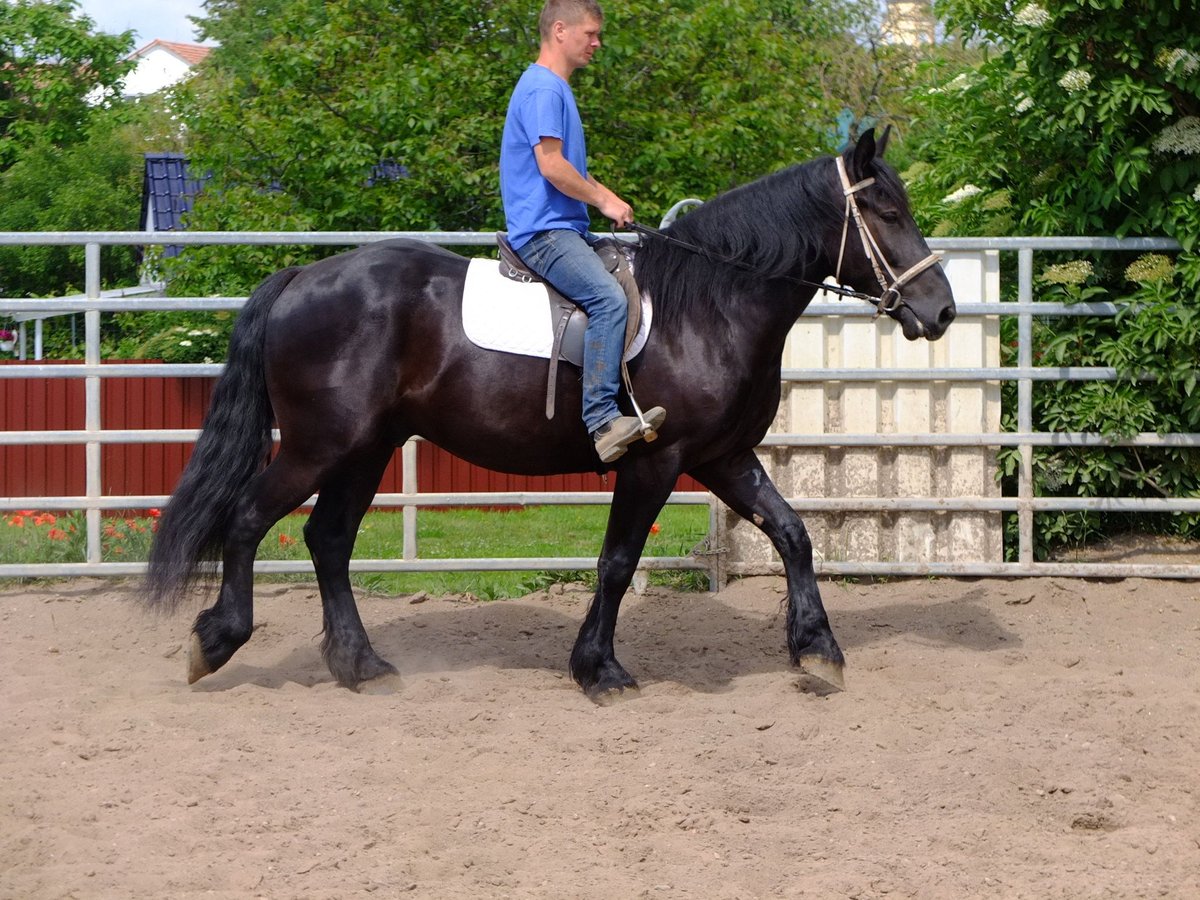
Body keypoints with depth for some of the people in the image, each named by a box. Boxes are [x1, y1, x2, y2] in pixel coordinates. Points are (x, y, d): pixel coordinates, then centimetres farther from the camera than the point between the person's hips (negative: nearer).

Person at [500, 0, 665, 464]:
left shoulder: (557, 90, 22)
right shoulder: (543, 88, -11)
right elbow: (550, 164, -20)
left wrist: (609, 200, 14)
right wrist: (604, 201, -9)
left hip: (565, 229, 11)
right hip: (544, 231, -11)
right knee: (608, 298, -30)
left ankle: (632, 406, 12)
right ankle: (602, 420, -36)